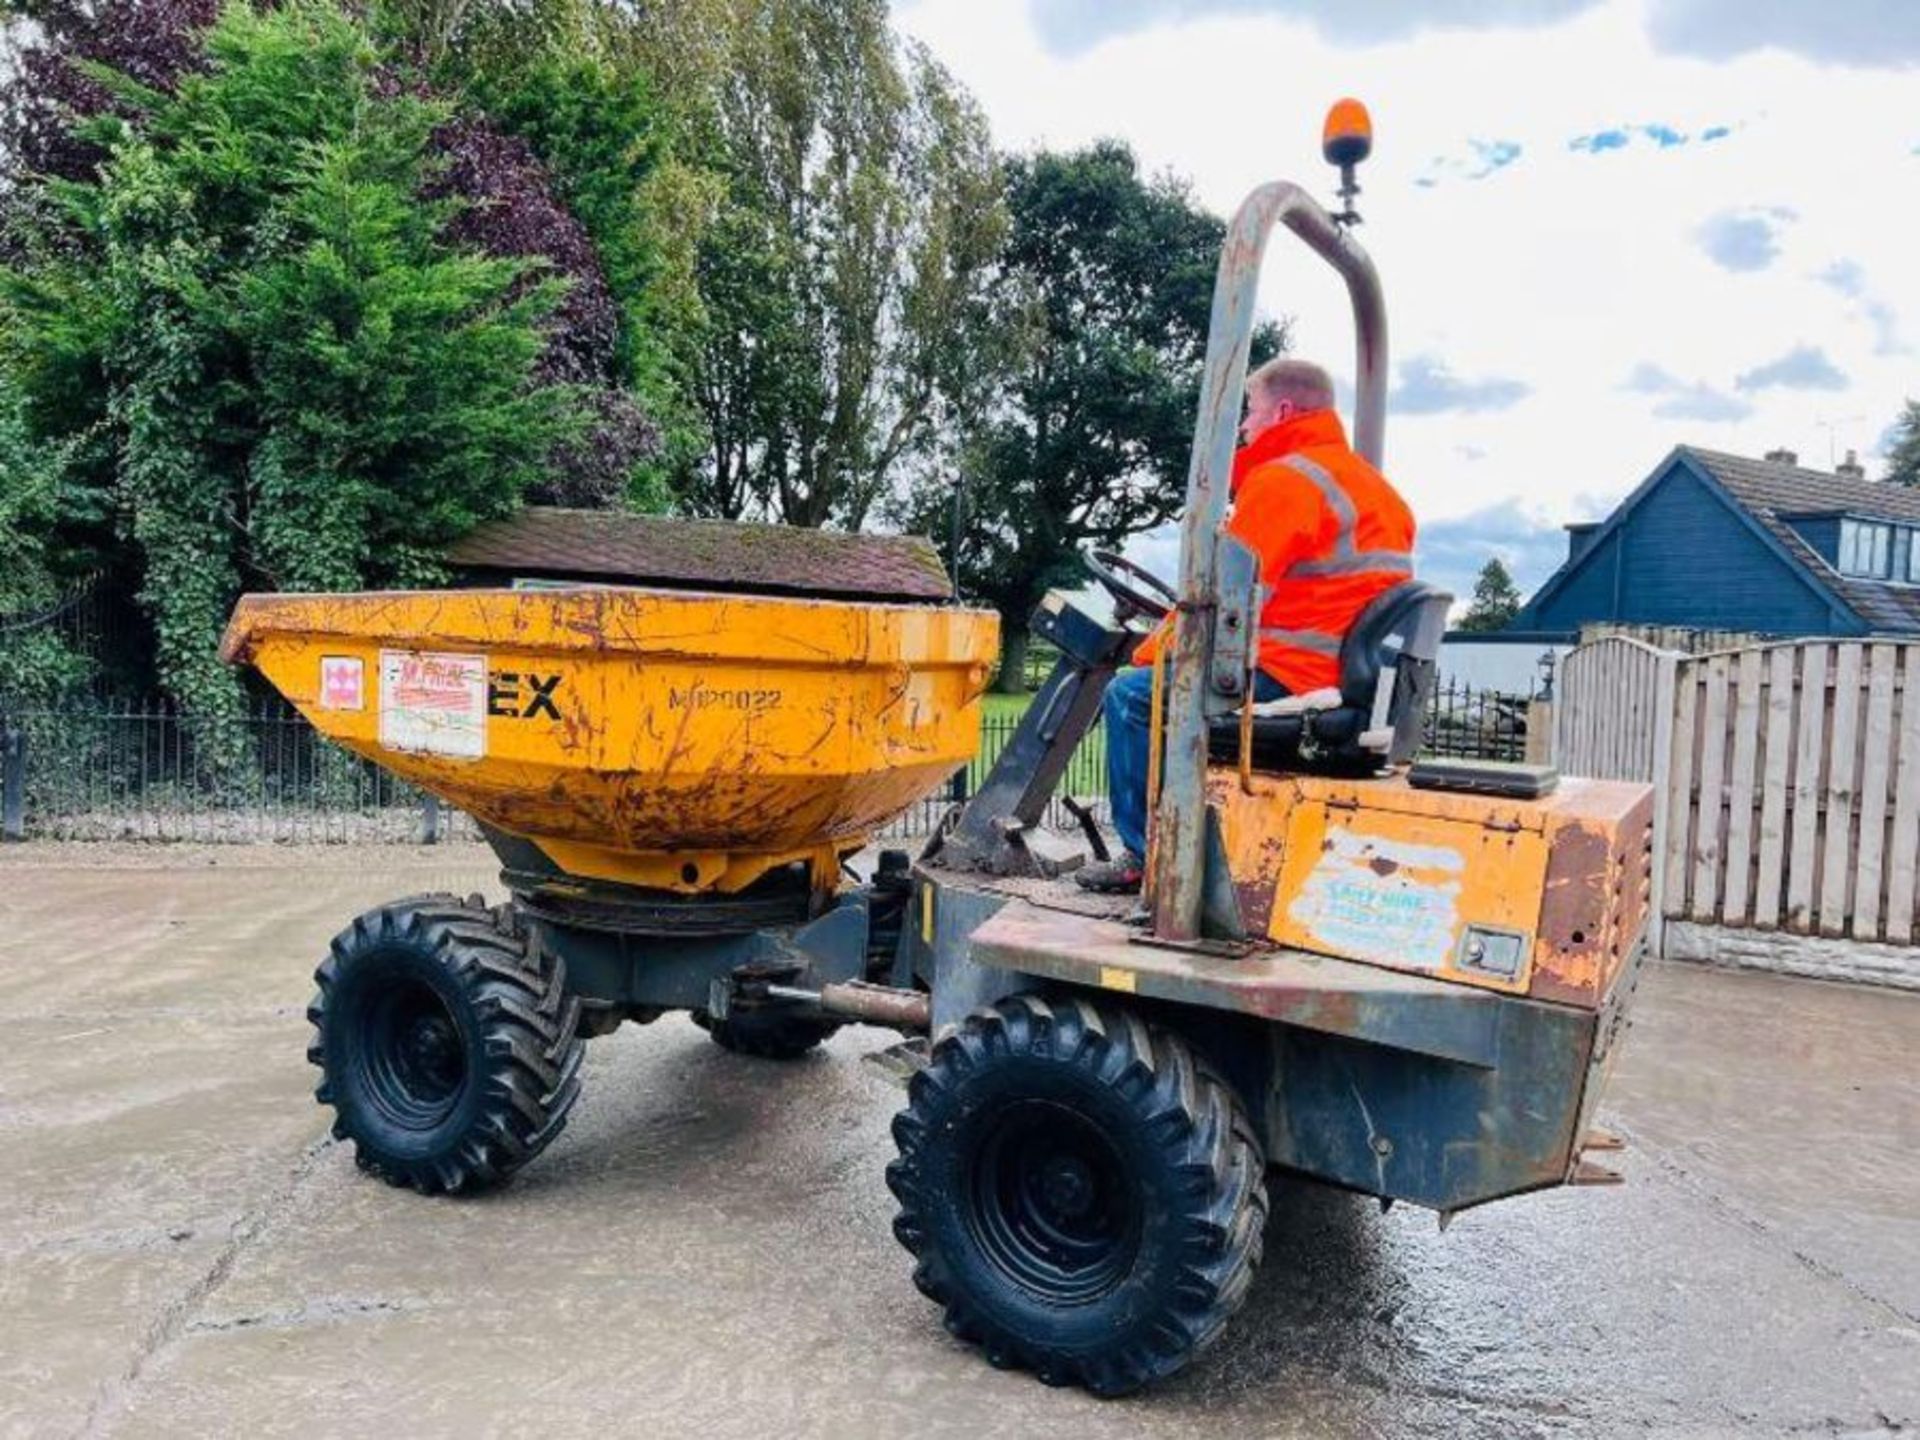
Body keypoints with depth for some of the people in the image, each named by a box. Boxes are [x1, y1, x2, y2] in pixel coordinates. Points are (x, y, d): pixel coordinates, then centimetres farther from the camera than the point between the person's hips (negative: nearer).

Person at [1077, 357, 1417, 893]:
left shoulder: (1284, 479, -11)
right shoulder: (1369, 481, 20)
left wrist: (1152, 652, 0)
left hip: (1290, 677, -10)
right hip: (1349, 680, 10)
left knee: (1132, 695, -3)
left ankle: (1143, 856, 2)